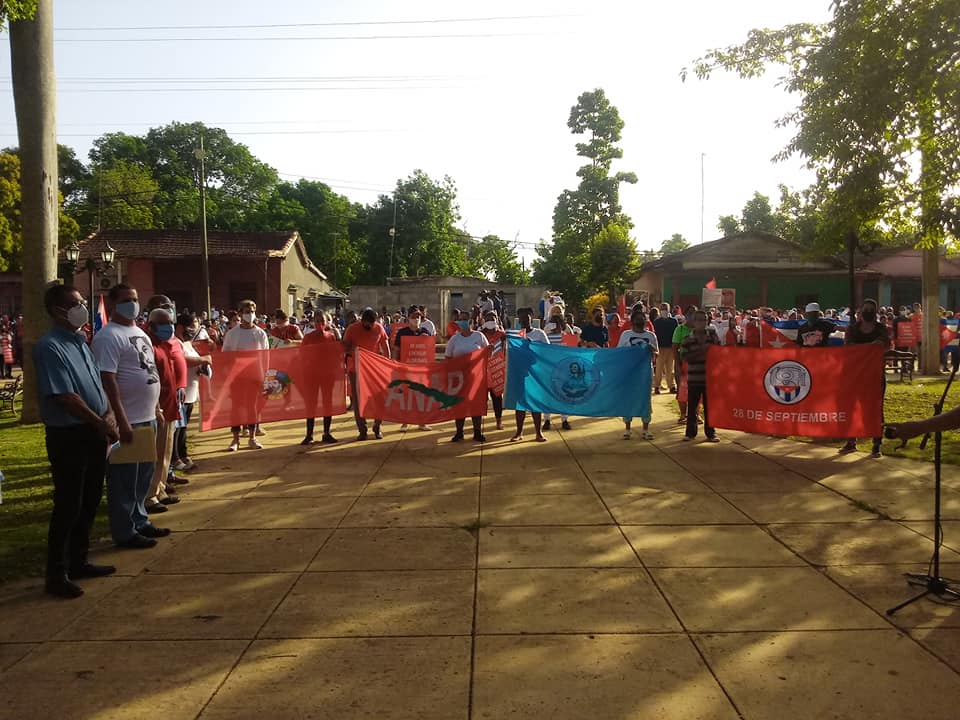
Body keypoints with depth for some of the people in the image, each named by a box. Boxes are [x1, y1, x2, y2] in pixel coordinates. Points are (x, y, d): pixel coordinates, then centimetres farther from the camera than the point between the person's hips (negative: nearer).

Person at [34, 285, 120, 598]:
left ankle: (78, 561, 29)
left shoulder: (81, 343, 13)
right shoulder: (49, 347, -15)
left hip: (94, 433, 9)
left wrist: (109, 414, 0)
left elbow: (98, 384, 17)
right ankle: (57, 574, 8)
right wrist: (102, 424, -15)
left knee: (89, 502, 16)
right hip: (67, 436, -9)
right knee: (68, 506, -2)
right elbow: (65, 397, -20)